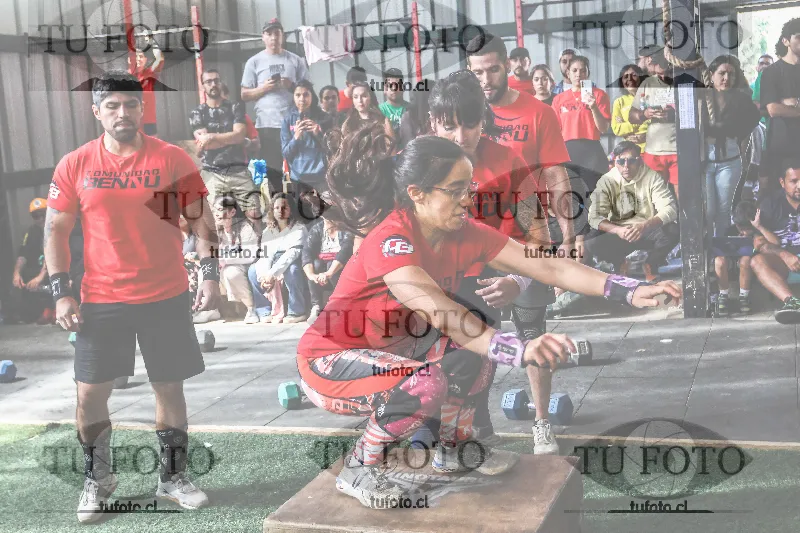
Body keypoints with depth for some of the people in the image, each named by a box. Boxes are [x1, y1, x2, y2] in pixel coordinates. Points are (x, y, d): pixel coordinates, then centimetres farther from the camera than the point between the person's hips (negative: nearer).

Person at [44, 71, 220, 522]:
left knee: (170, 387, 8)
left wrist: (211, 274, -7)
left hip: (167, 297, 0)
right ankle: (97, 481, 24)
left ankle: (173, 477, 25)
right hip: (101, 300, 1)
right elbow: (56, 231, 4)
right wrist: (61, 293, -4)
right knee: (91, 393, 4)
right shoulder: (74, 165, 0)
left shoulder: (173, 159, -2)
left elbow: (201, 218, 3)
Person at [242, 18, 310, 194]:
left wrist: (292, 86, -9)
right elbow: (244, 95, 5)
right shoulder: (254, 62, 7)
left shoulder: (296, 60, 9)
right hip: (267, 123, -1)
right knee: (272, 168, 1)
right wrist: (264, 88, -10)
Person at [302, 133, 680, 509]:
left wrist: (629, 290, -20)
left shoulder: (465, 233, -9)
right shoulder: (390, 241, -31)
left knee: (476, 345, -8)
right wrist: (519, 350, -59)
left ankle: (453, 447, 14)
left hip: (390, 348, 8)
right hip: (328, 363, -8)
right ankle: (358, 468, -7)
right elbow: (439, 312, -47)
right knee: (426, 385, -32)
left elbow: (549, 268, -12)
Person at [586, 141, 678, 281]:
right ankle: (619, 263, 6)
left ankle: (651, 266, -1)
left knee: (672, 231, -32)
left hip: (648, 232, 0)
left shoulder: (652, 177, -10)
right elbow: (595, 217, -15)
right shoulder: (606, 181, -8)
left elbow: (669, 209, -20)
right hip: (618, 234, 0)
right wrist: (618, 230, -35)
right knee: (589, 244, -28)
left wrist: (645, 226, -39)